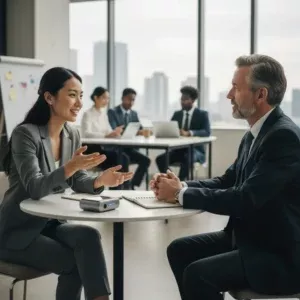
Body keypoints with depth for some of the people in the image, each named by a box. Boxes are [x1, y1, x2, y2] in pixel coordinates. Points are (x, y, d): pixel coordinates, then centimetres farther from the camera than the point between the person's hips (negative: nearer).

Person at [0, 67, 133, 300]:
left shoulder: (72, 135, 3)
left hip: (50, 224, 5)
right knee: (75, 262, -18)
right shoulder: (26, 134, -19)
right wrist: (69, 167, -46)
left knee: (89, 237, -23)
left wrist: (100, 180, -20)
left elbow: (77, 182, 3)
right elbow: (34, 188, -29)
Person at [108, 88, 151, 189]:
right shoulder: (112, 112, -4)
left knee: (146, 160, -16)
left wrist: (144, 131, -21)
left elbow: (139, 130, 6)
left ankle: (132, 186, -9)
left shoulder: (134, 114, 14)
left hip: (130, 148, 6)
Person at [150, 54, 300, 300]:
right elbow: (228, 181, 11)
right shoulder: (256, 133, 8)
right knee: (180, 250, 6)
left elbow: (245, 199, -27)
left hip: (279, 254, -9)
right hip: (251, 238, 9)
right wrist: (181, 186, -6)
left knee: (198, 274, -22)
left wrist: (181, 194, -18)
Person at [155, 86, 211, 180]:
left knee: (187, 158, -39)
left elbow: (207, 132, -15)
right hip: (178, 149, 4)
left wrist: (189, 133, -32)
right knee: (160, 159, -23)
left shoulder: (202, 114, 0)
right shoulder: (177, 114, 14)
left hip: (195, 150, -4)